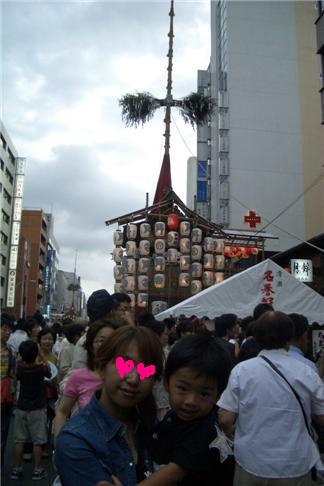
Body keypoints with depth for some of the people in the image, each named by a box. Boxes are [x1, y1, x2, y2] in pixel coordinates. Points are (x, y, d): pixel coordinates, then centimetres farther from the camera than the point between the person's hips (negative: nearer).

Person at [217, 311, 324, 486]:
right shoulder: (307, 373, -10)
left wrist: (233, 438, 10)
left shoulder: (241, 370, -12)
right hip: (296, 465, 1)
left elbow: (225, 419, -11)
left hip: (251, 462, 0)